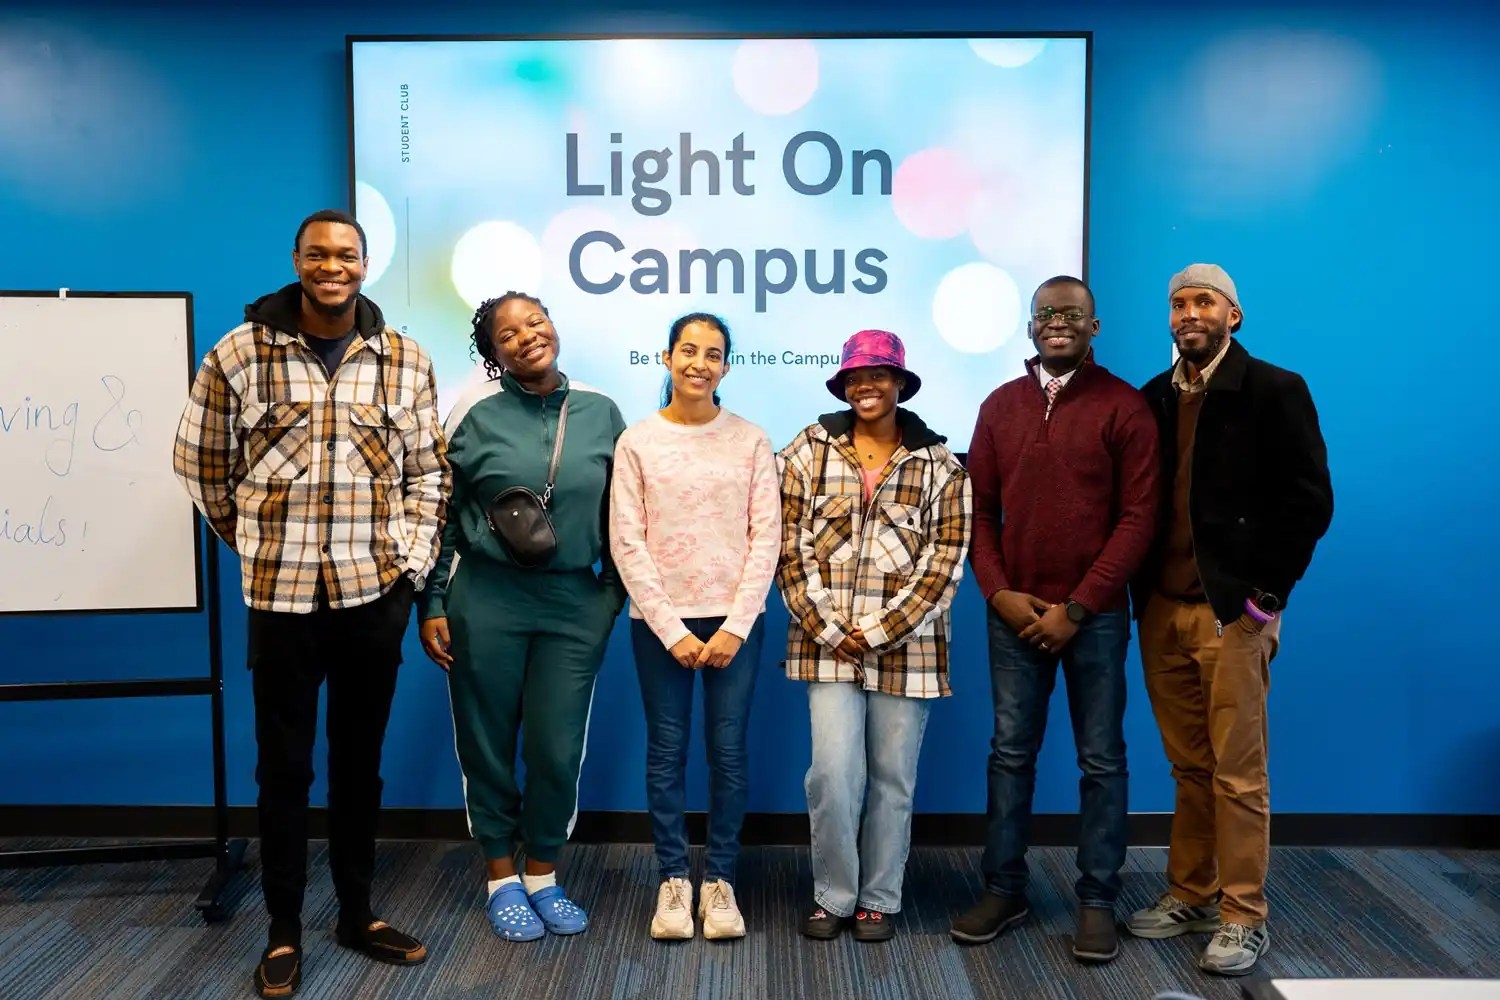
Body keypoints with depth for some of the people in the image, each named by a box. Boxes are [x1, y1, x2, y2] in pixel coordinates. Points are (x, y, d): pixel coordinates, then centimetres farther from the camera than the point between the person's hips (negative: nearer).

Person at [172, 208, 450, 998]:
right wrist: (253, 540, 8)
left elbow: (427, 472, 8)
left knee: (360, 758, 13)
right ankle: (284, 932, 23)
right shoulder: (238, 353, -2)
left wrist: (411, 560, 0)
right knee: (283, 764, 8)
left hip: (375, 591, 2)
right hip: (282, 592, -1)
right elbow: (200, 461, 7)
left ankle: (358, 914, 29)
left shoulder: (406, 361, 4)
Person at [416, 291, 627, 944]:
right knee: (488, 742, 10)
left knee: (558, 748, 5)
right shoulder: (473, 412, -3)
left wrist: (614, 593, 10)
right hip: (486, 600, -1)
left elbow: (617, 513, 10)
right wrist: (432, 604, 0)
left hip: (575, 603, 1)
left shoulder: (600, 412, 3)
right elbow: (441, 515, 2)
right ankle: (501, 878, 29)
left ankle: (542, 876, 28)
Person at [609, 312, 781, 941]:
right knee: (667, 751, 5)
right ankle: (673, 879, 19)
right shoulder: (637, 442, 1)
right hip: (659, 621, 0)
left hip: (734, 620, 0)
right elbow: (626, 542, -3)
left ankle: (720, 881, 17)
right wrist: (671, 630, -9)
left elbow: (766, 538, -1)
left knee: (728, 751, 3)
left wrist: (736, 626, -9)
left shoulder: (751, 441, 2)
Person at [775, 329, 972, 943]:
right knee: (833, 775, -5)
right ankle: (832, 896, 17)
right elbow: (790, 549, 0)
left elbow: (945, 560, -3)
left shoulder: (940, 465, 2)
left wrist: (879, 632, -9)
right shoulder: (808, 453, 3)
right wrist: (829, 628, -8)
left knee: (893, 778, 8)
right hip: (827, 643, 0)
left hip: (907, 647, 0)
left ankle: (879, 899, 26)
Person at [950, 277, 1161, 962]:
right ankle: (1003, 889, 21)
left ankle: (1097, 901, 19)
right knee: (1011, 752, 9)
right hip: (1014, 611, 3)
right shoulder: (1001, 405, 8)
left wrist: (1077, 606, -12)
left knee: (1101, 759, 6)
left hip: (1093, 615, -3)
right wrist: (998, 592, -5)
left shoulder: (1123, 406, -3)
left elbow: (1138, 517, -7)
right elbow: (980, 509, 8)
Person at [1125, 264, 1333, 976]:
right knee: (1189, 768, 12)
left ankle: (1244, 918, 13)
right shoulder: (1153, 399, 11)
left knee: (1238, 773, 2)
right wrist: (1142, 593, 4)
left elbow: (1309, 501, -7)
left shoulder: (1273, 390, -3)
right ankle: (1190, 896, 24)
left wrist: (1265, 596, -10)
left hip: (1232, 612, -4)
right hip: (1162, 610, 4)